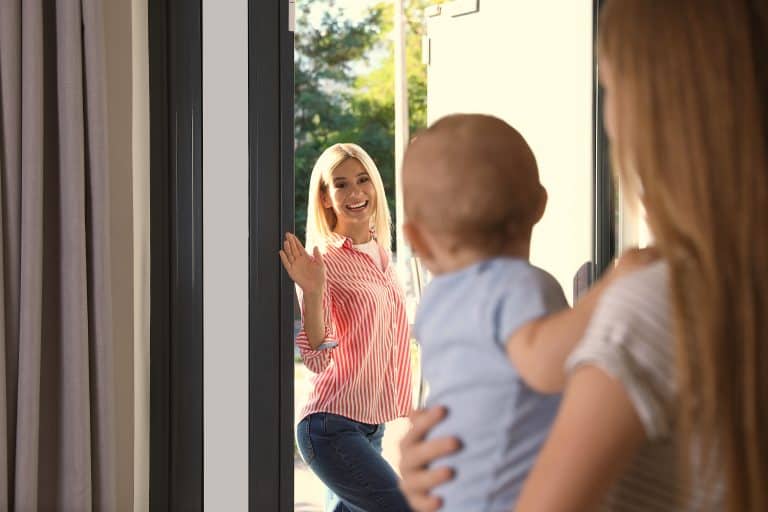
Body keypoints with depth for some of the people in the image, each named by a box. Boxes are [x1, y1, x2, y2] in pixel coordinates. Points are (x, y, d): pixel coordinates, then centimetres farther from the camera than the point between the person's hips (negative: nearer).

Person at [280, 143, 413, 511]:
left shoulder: (379, 252, 11)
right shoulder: (324, 260, -12)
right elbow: (317, 359, -18)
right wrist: (311, 292, -30)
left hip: (371, 426, 8)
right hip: (333, 428, -8)